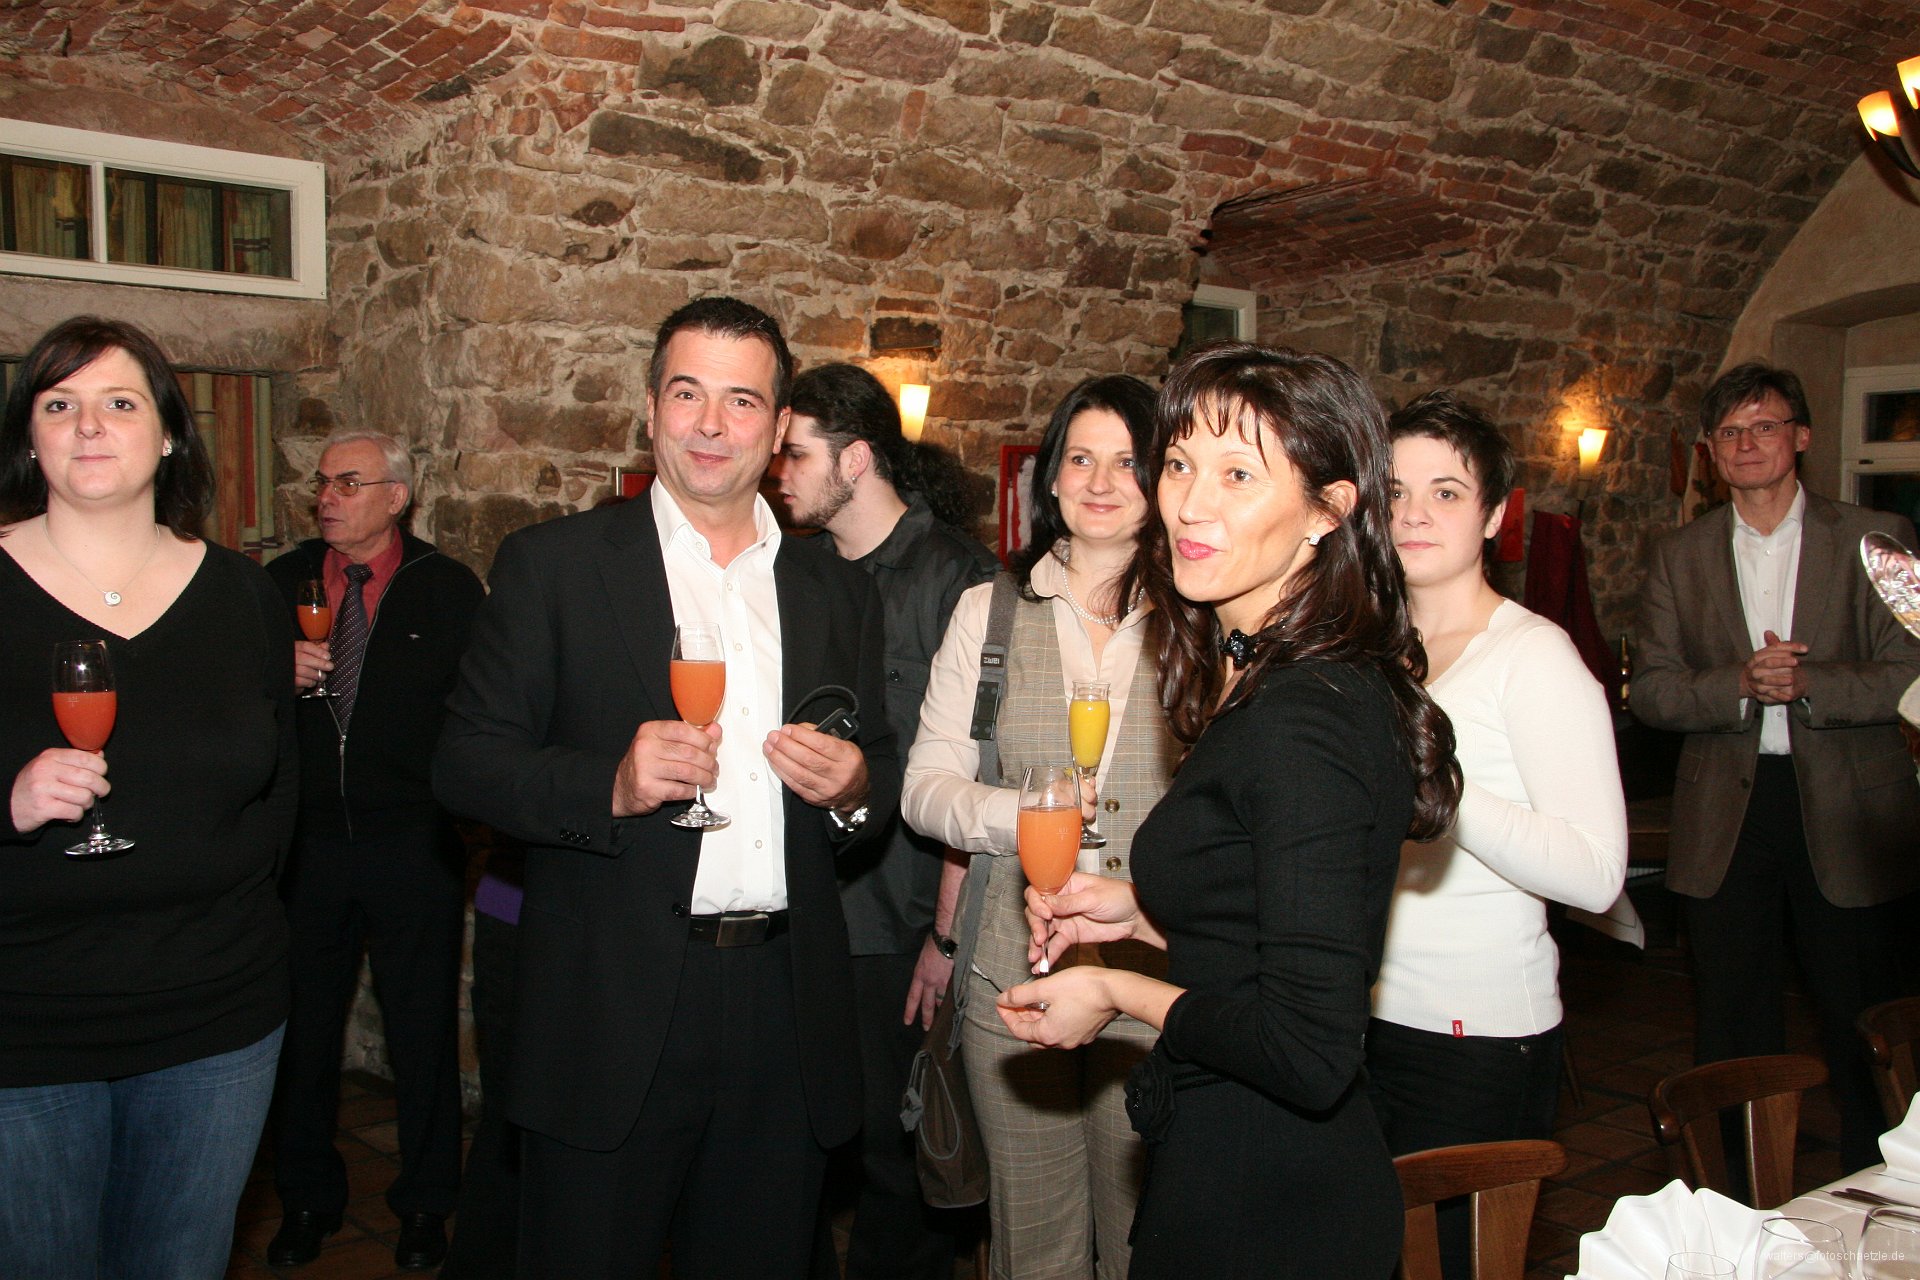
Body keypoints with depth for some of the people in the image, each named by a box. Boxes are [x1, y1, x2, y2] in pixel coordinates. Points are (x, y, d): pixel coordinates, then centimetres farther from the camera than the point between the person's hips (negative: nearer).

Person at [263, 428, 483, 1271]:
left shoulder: (448, 590, -1)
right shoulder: (282, 584, 7)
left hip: (415, 847, -2)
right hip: (307, 845, 3)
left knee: (422, 1032, 7)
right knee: (303, 1025, 12)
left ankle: (425, 1203, 25)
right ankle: (307, 1200, 32)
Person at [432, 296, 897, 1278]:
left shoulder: (837, 588, 10)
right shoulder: (553, 565, 0)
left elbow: (884, 770, 16)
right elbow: (463, 764, -4)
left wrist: (855, 789, -7)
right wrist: (611, 785, -20)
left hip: (786, 1020, 3)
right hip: (611, 1013, -3)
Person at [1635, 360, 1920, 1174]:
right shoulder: (1679, 557, 8)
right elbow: (1651, 692, 1)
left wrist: (1808, 683, -19)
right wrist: (1738, 684, -16)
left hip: (1845, 817, -2)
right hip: (1723, 817, 2)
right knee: (1732, 1029, 10)